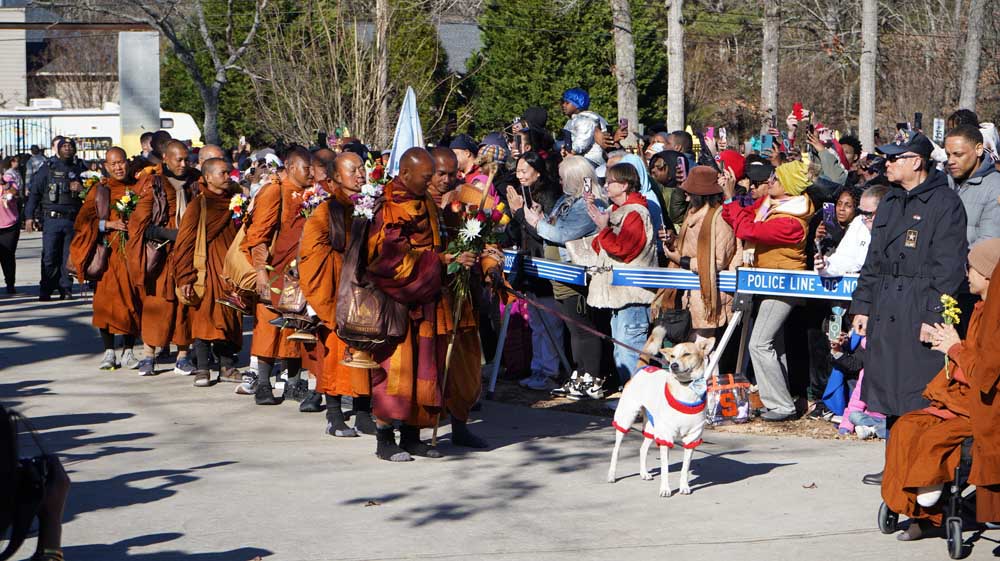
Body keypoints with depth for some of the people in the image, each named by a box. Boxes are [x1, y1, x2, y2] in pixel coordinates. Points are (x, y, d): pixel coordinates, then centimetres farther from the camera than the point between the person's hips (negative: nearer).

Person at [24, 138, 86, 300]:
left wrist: (81, 189, -4)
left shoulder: (80, 169, 12)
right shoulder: (48, 168, 7)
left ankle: (65, 289, 9)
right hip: (52, 219, -2)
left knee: (68, 257, 2)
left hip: (73, 220, 2)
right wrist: (29, 216, -2)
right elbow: (34, 191, 5)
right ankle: (46, 290, -1)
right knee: (49, 256, -5)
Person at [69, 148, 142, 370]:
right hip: (108, 252, -1)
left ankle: (128, 351, 6)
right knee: (107, 300, -7)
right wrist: (109, 224, -14)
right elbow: (84, 220, -2)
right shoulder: (99, 190, 6)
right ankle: (109, 352, 1)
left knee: (132, 300, -2)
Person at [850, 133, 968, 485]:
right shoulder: (891, 202, 17)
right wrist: (862, 305, 16)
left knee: (920, 398, -7)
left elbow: (948, 267, -13)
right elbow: (874, 260, 22)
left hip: (920, 310, -8)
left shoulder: (944, 203, -8)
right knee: (890, 392, 10)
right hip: (885, 308, 8)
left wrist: (934, 316, -17)